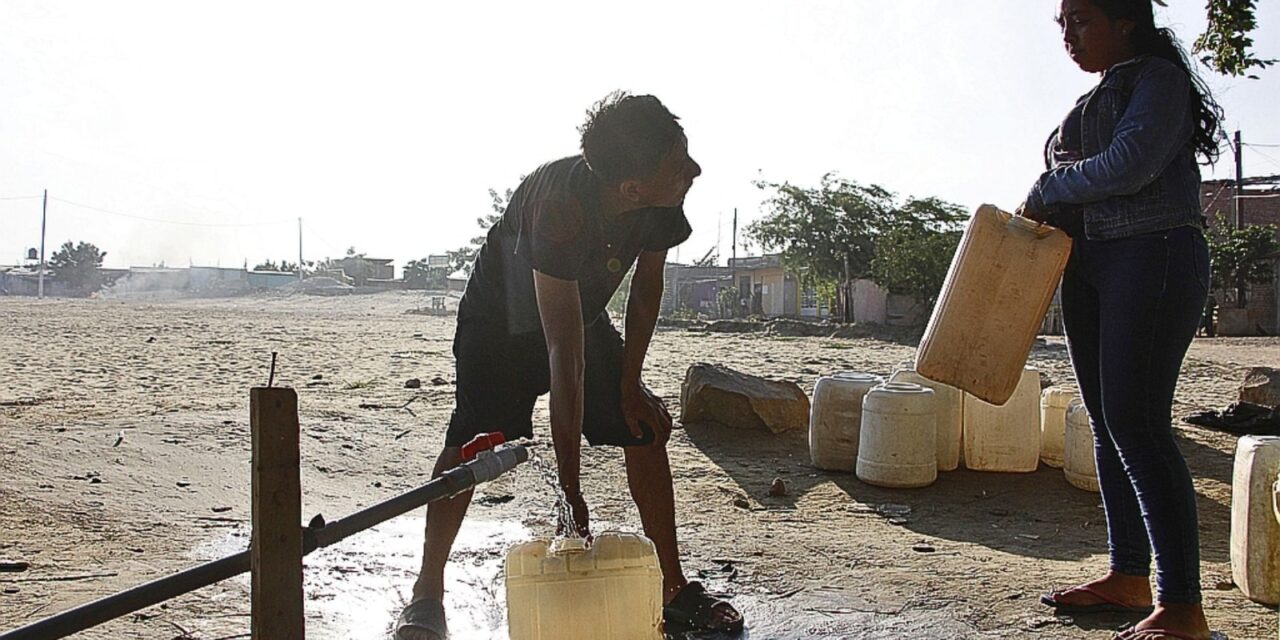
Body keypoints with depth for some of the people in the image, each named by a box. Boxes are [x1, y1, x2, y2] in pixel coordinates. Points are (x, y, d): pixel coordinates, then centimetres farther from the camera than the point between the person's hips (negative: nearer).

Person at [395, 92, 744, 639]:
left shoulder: (662, 203, -25)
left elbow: (647, 283, -3)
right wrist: (569, 488, -42)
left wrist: (629, 384, -4)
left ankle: (673, 588, 8)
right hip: (503, 319, -5)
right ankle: (427, 593, -2)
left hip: (585, 314, 6)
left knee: (647, 431, -2)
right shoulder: (561, 207, -43)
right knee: (471, 443, -18)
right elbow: (566, 355, -44)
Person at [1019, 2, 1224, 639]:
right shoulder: (1093, 100, 21)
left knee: (1136, 423, -14)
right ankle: (1128, 575, 17)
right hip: (1090, 265, 9)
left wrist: (1042, 193, -7)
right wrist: (1040, 215, 0)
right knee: (1107, 425, 8)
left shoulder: (1159, 77, -4)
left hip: (1153, 255, -9)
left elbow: (1128, 167, -19)